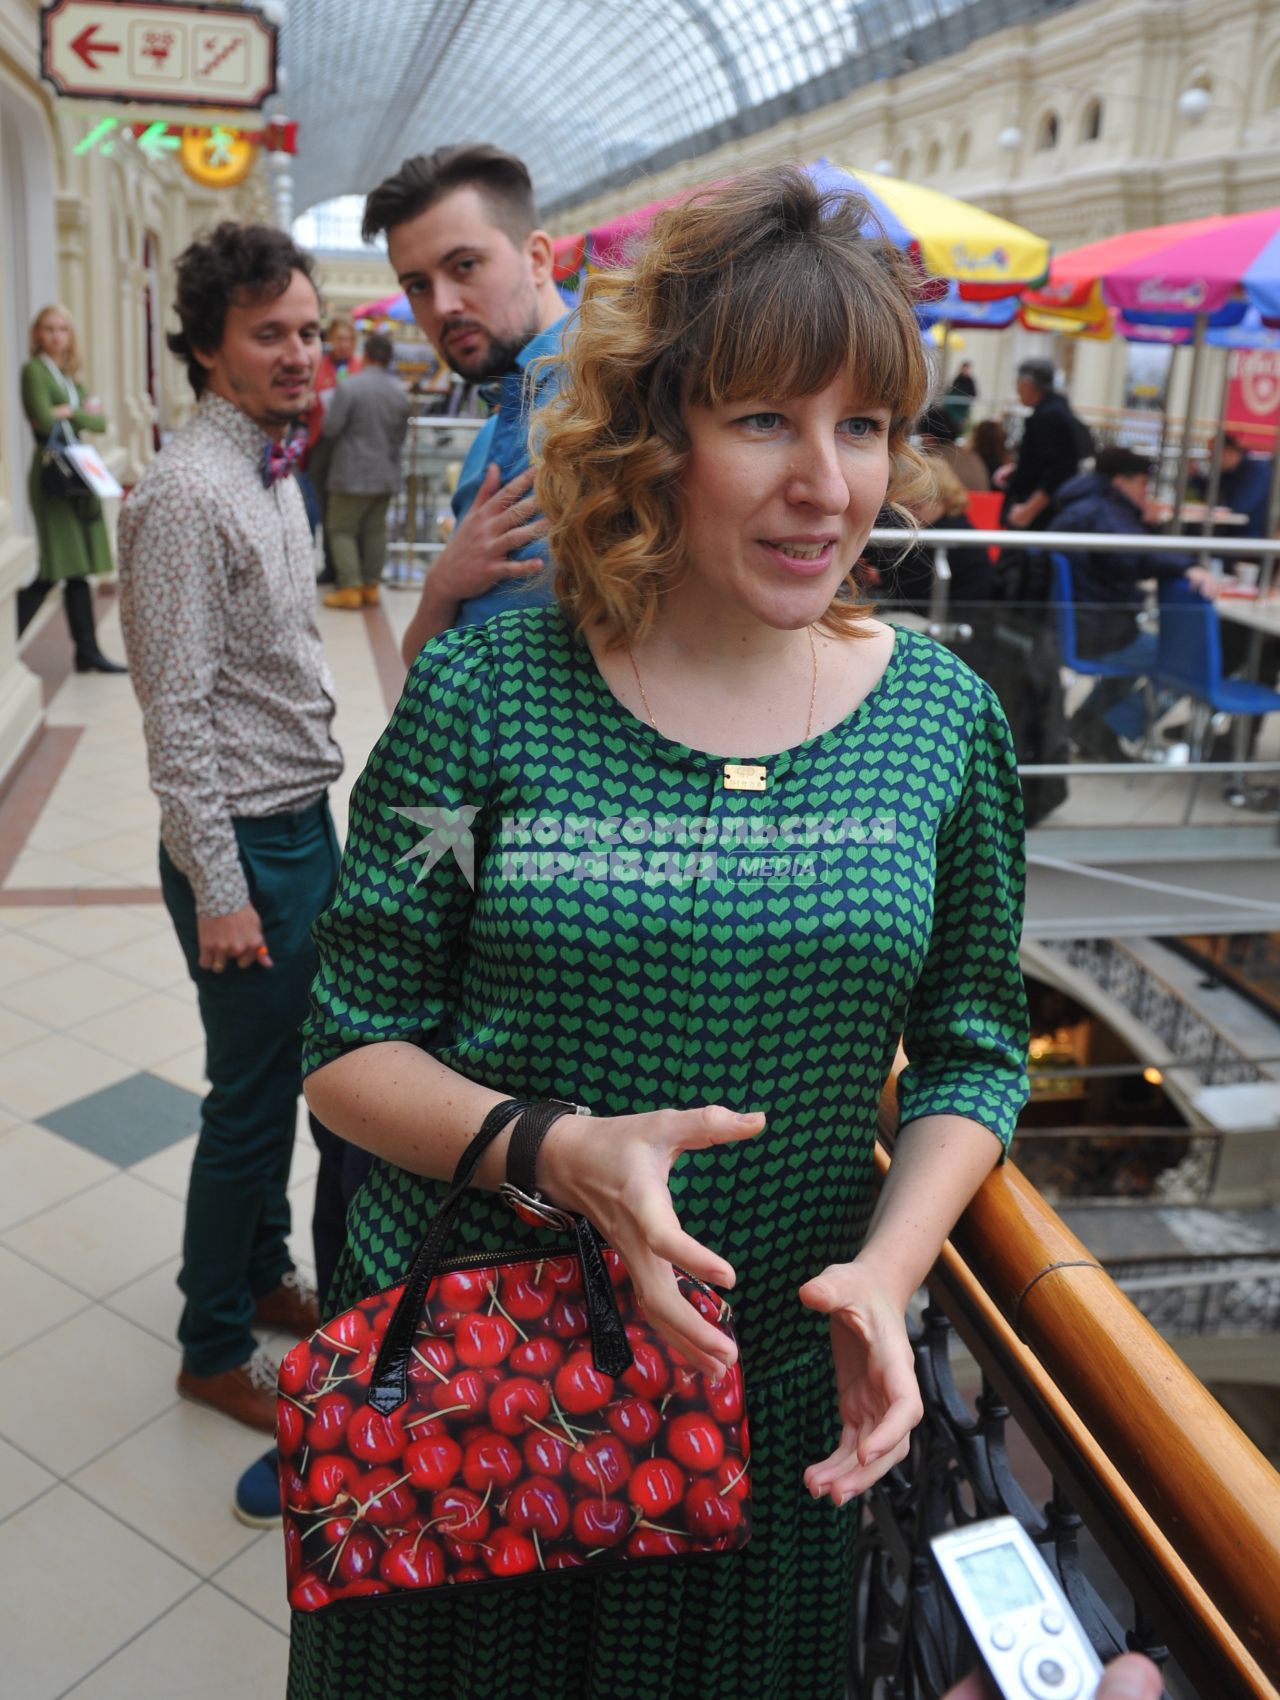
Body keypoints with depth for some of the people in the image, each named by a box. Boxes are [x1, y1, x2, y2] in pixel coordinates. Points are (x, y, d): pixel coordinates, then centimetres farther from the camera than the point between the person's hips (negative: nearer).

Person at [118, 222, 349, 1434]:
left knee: (293, 1075, 20)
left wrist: (312, 823, 18)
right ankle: (216, 1349, 25)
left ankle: (265, 1277, 40)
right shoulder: (186, 493, -18)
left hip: (305, 824, 9)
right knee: (251, 1102, 4)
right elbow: (178, 712, -20)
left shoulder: (273, 469, 11)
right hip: (246, 845, -9)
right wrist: (219, 891, -19)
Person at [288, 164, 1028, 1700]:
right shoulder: (489, 694, -13)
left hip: (771, 1394, 2)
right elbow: (351, 1045, -7)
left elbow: (974, 1049, 3)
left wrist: (888, 1260, -12)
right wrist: (559, 1153, -24)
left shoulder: (943, 718, -6)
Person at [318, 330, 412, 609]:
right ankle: (371, 585, 16)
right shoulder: (400, 391, 2)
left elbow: (330, 428, -12)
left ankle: (350, 588, -3)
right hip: (387, 473, 5)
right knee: (375, 529, 13)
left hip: (354, 473, -5)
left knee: (341, 528, 3)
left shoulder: (350, 387, -15)